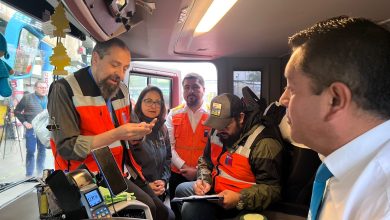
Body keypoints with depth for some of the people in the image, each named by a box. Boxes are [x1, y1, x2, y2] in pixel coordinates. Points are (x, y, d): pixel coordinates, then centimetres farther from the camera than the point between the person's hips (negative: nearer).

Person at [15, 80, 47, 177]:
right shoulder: (27, 97, -3)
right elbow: (17, 111, 3)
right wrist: (24, 122, -6)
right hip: (31, 129, -3)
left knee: (42, 151, 12)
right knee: (30, 152, 3)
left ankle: (40, 172, 26)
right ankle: (29, 174, 13)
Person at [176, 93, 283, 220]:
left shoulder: (264, 144, -25)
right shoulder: (217, 132, -1)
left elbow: (272, 189, -25)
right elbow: (205, 161, 14)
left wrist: (239, 199, -36)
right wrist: (204, 180, -6)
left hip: (245, 204, -8)